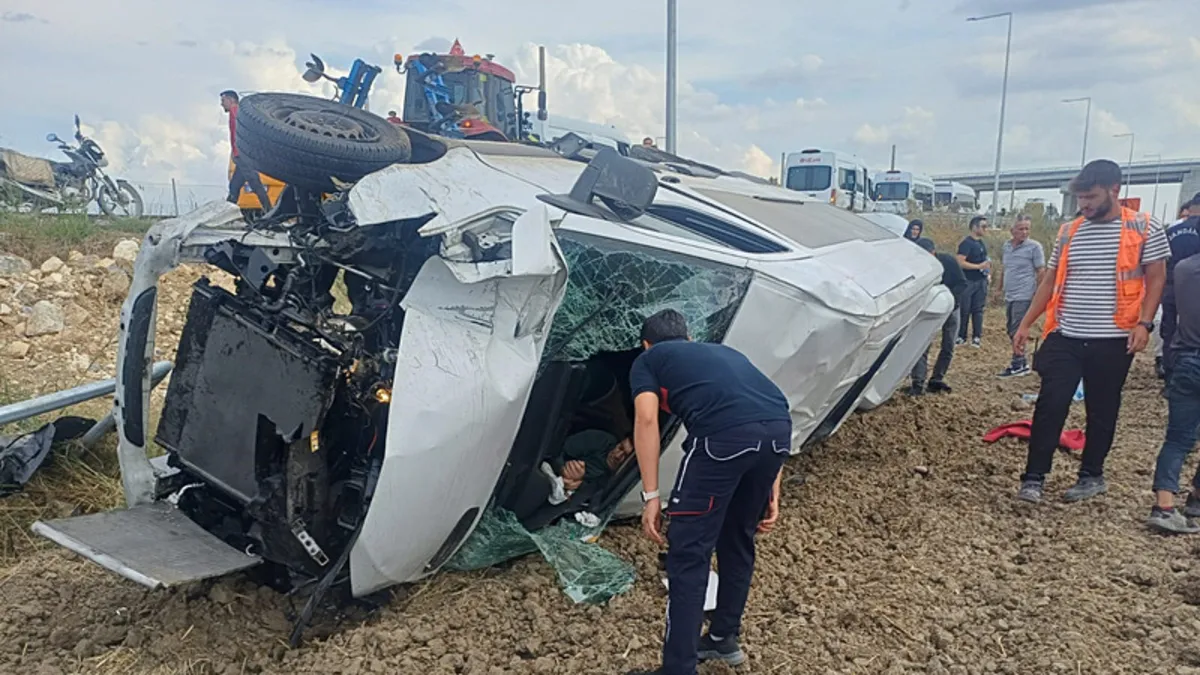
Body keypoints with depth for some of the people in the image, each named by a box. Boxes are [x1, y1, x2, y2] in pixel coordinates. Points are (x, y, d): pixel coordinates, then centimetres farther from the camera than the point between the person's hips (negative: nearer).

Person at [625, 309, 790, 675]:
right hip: (779, 428, 7)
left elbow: (647, 419, 4)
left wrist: (651, 497, 3)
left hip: (725, 435, -6)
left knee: (688, 551, 6)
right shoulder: (726, 352, 37)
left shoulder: (647, 361, 23)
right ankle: (724, 638, 42)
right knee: (738, 538, 26)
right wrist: (772, 493, 30)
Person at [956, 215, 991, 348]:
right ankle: (961, 337, 6)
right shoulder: (967, 243, -11)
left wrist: (987, 264, 8)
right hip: (968, 282, -7)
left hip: (981, 281, 7)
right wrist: (979, 266, -20)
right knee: (965, 310, -2)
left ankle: (976, 337, 10)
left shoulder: (982, 243, 14)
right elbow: (960, 262, -20)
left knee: (978, 310, 7)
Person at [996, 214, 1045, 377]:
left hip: (1023, 296, -7)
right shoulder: (1006, 245, 9)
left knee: (1017, 331, -8)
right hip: (1009, 296, 7)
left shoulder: (1034, 247, -9)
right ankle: (1022, 363, 24)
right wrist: (1000, 281, 17)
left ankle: (1018, 365, 0)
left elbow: (1041, 271, -8)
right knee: (1011, 330, 13)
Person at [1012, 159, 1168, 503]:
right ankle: (1034, 478, 2)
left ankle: (1092, 475, 26)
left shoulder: (1144, 228, -1)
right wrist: (1026, 323, 6)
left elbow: (1156, 278, 0)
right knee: (1049, 406, -4)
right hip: (1065, 338, 2)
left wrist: (1144, 323, -13)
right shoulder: (1069, 232, 8)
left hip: (1113, 341, -2)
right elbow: (1050, 281, 12)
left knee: (1102, 411, 10)